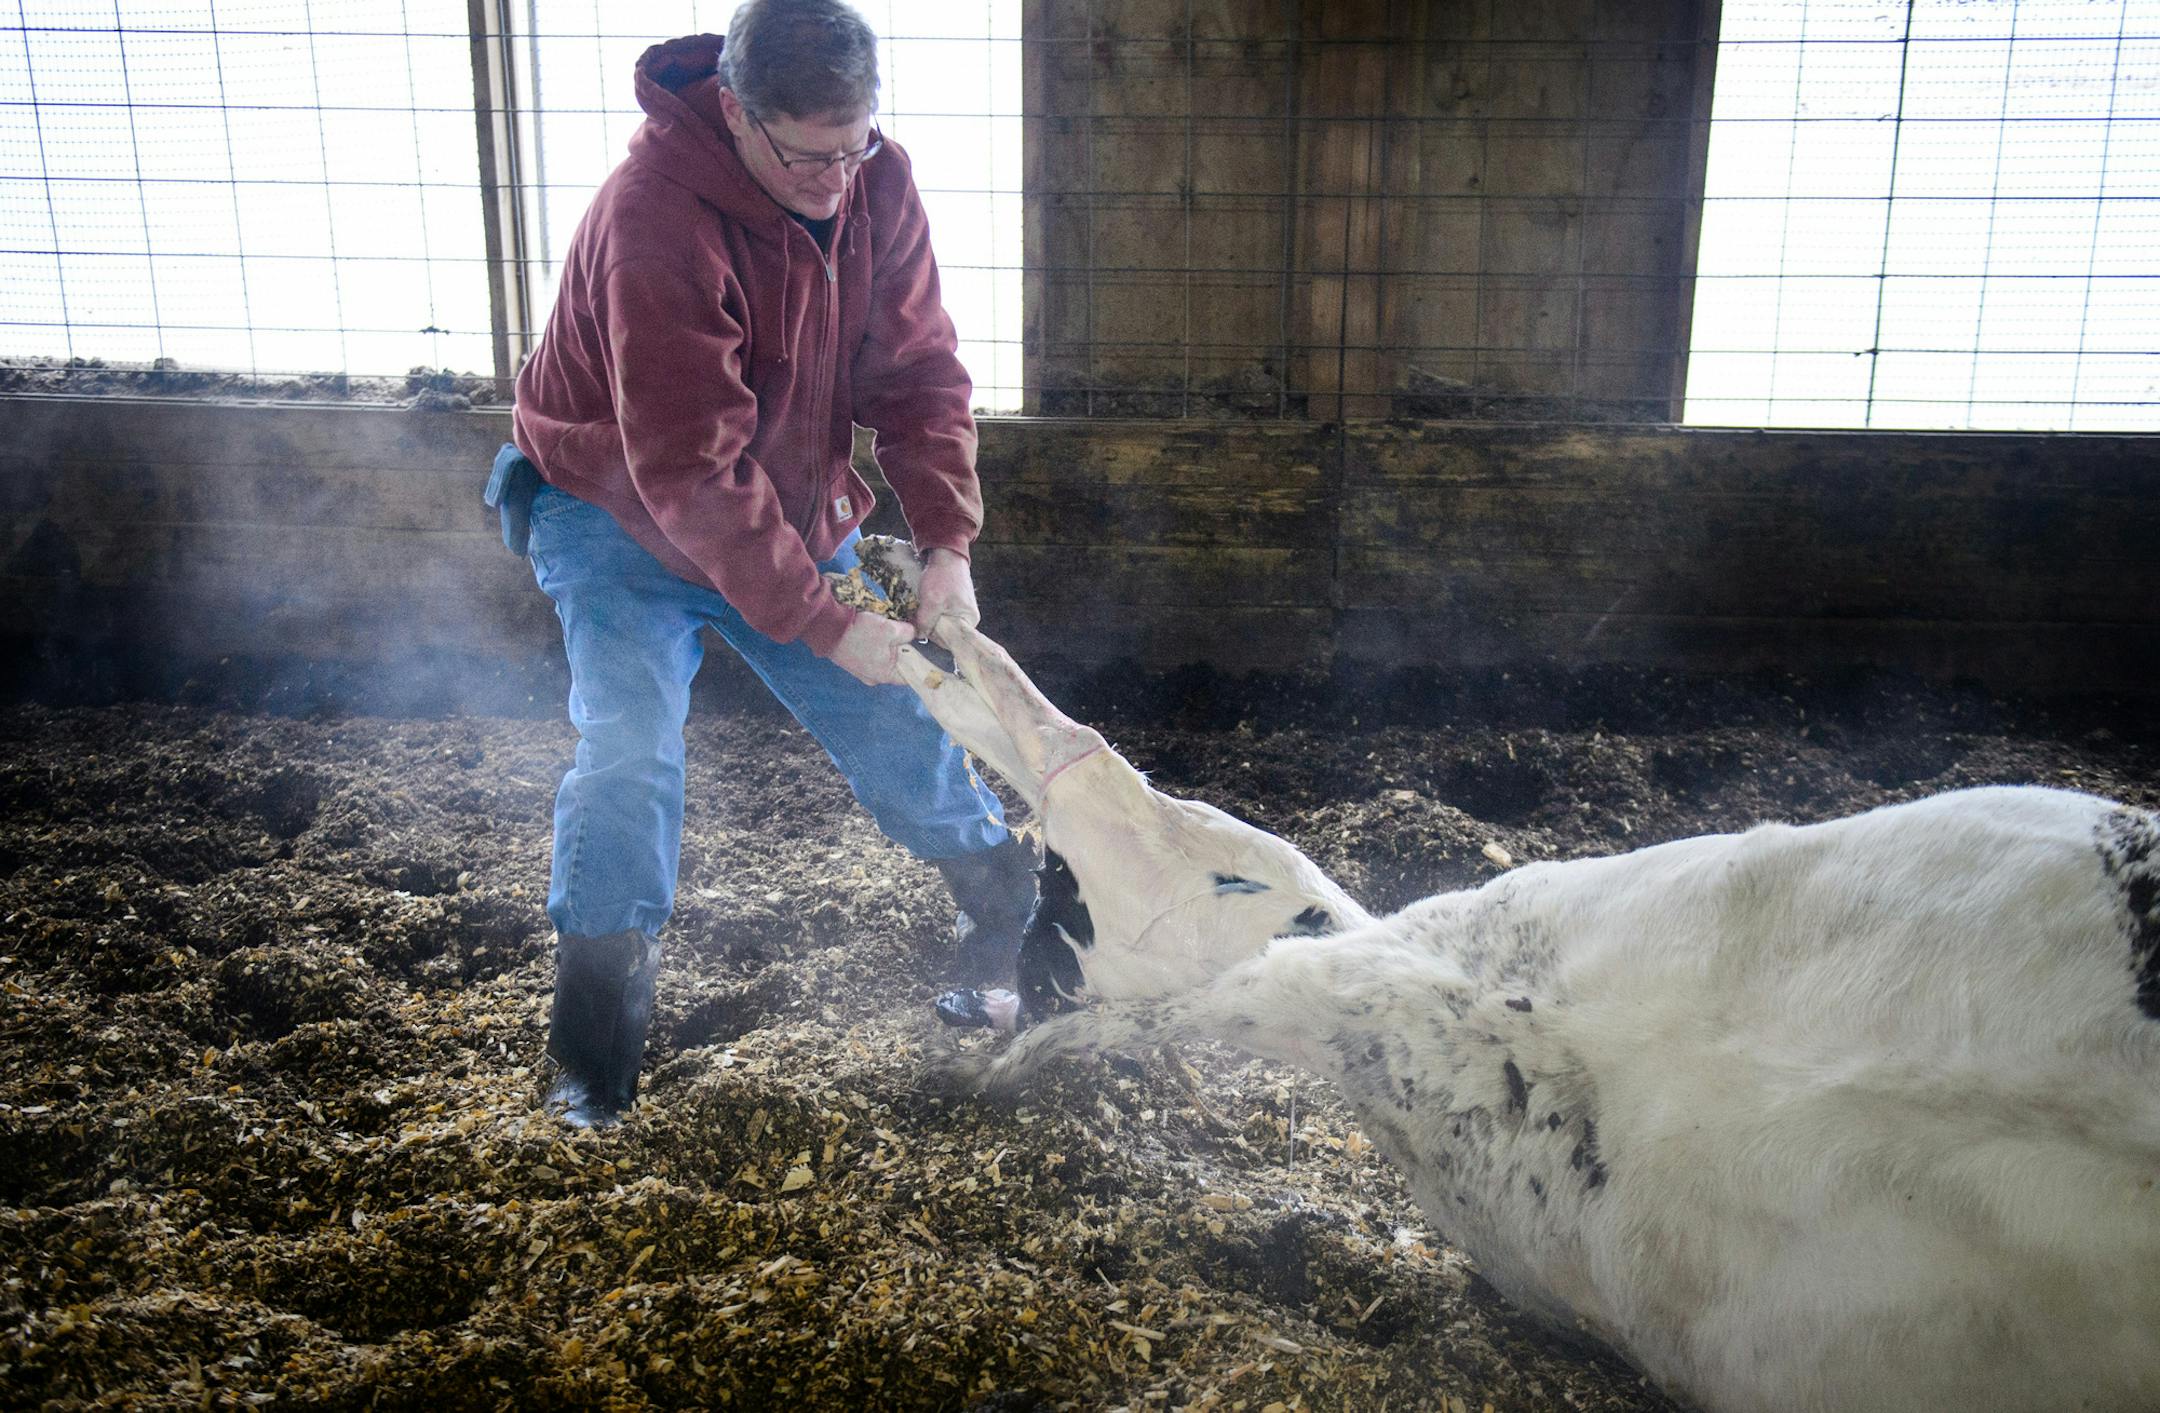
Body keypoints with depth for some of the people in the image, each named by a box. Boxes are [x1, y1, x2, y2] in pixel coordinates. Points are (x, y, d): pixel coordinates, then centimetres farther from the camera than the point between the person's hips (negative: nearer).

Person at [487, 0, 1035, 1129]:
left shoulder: (875, 180, -13)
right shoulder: (654, 218, -33)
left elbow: (917, 370, -9)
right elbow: (689, 473, -34)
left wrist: (945, 543, -21)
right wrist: (822, 624, -33)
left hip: (794, 513, 5)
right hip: (619, 511, -5)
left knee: (894, 717, 5)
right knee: (628, 747, -20)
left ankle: (1015, 927, 29)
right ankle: (594, 1052, -3)